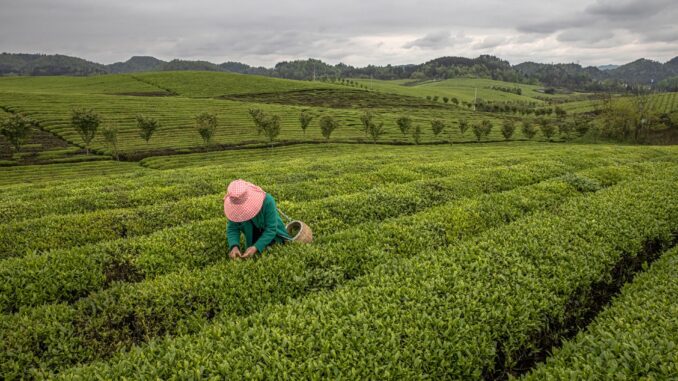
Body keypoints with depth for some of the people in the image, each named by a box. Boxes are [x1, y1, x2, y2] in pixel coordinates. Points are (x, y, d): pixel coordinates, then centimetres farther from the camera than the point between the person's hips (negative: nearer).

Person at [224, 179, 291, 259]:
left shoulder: (267, 201, -36)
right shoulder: (234, 206, -25)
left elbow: (271, 230, -32)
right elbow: (232, 229, -20)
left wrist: (256, 247, -42)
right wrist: (234, 246, -40)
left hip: (272, 234, -3)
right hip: (253, 236, 3)